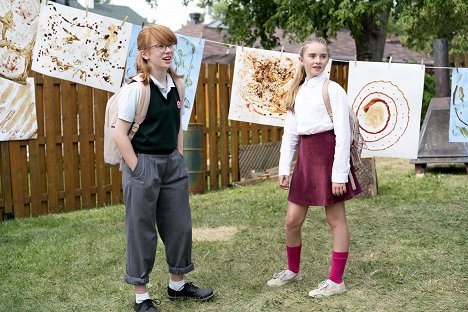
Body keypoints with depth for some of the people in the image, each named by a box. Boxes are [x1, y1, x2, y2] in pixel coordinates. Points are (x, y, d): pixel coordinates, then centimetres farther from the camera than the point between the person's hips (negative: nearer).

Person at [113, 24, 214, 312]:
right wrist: (137, 170, -15)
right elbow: (120, 133, -15)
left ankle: (177, 284, 33)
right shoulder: (136, 88, -14)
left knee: (180, 225, 14)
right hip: (143, 163, -6)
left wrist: (179, 159, 9)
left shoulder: (177, 84, 5)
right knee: (142, 231, 3)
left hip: (173, 162, 7)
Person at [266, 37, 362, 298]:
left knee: (336, 219, 3)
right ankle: (293, 270, 32)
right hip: (306, 155, 6)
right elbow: (290, 134, 15)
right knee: (292, 221, 10)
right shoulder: (297, 92, 13)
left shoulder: (333, 90, -6)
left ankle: (336, 281, 14)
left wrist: (340, 174, -16)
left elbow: (343, 134, -11)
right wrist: (284, 168, 9)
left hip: (328, 153, -6)